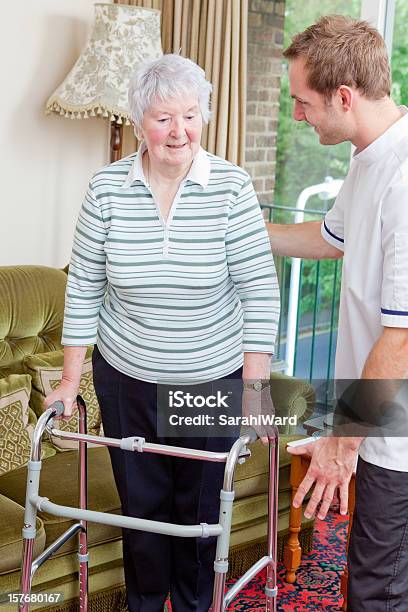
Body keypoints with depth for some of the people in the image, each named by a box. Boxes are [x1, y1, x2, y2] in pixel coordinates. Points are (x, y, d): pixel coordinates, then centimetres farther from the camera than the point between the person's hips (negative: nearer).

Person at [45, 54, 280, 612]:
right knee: (141, 502, 14)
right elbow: (84, 284, -1)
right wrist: (71, 376, 0)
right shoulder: (108, 187, -7)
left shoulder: (231, 185, -12)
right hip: (127, 378, 1)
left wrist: (255, 385, -11)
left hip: (214, 380, -1)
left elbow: (259, 287, -10)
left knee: (201, 504, 13)